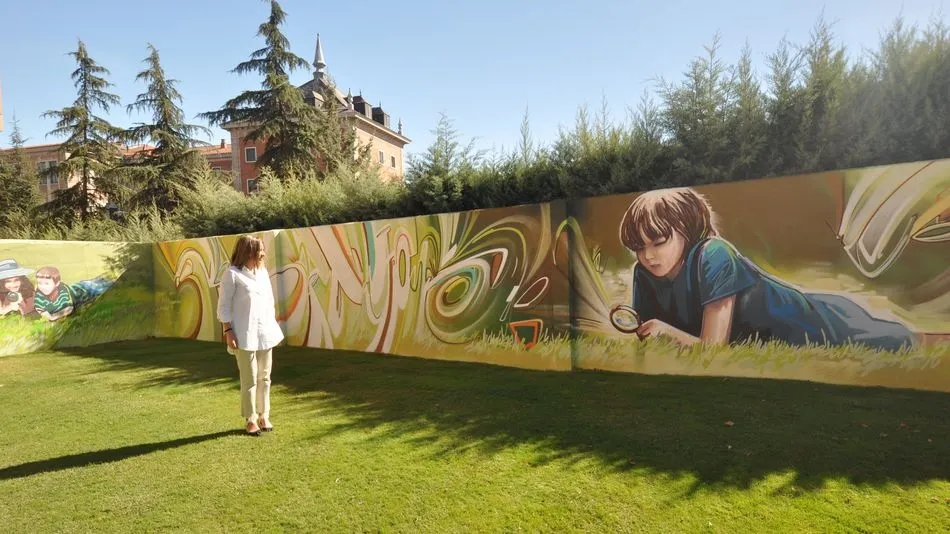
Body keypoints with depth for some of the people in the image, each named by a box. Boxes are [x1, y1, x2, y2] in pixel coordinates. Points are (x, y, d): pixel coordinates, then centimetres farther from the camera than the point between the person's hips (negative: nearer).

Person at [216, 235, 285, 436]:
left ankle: (264, 416, 24)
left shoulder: (263, 271, 11)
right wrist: (228, 331, -13)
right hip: (245, 335, -6)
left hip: (265, 333, 6)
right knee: (249, 380, 2)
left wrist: (273, 325, 12)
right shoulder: (232, 274, -8)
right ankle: (251, 420, 16)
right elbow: (224, 306, -8)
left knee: (265, 377, 12)